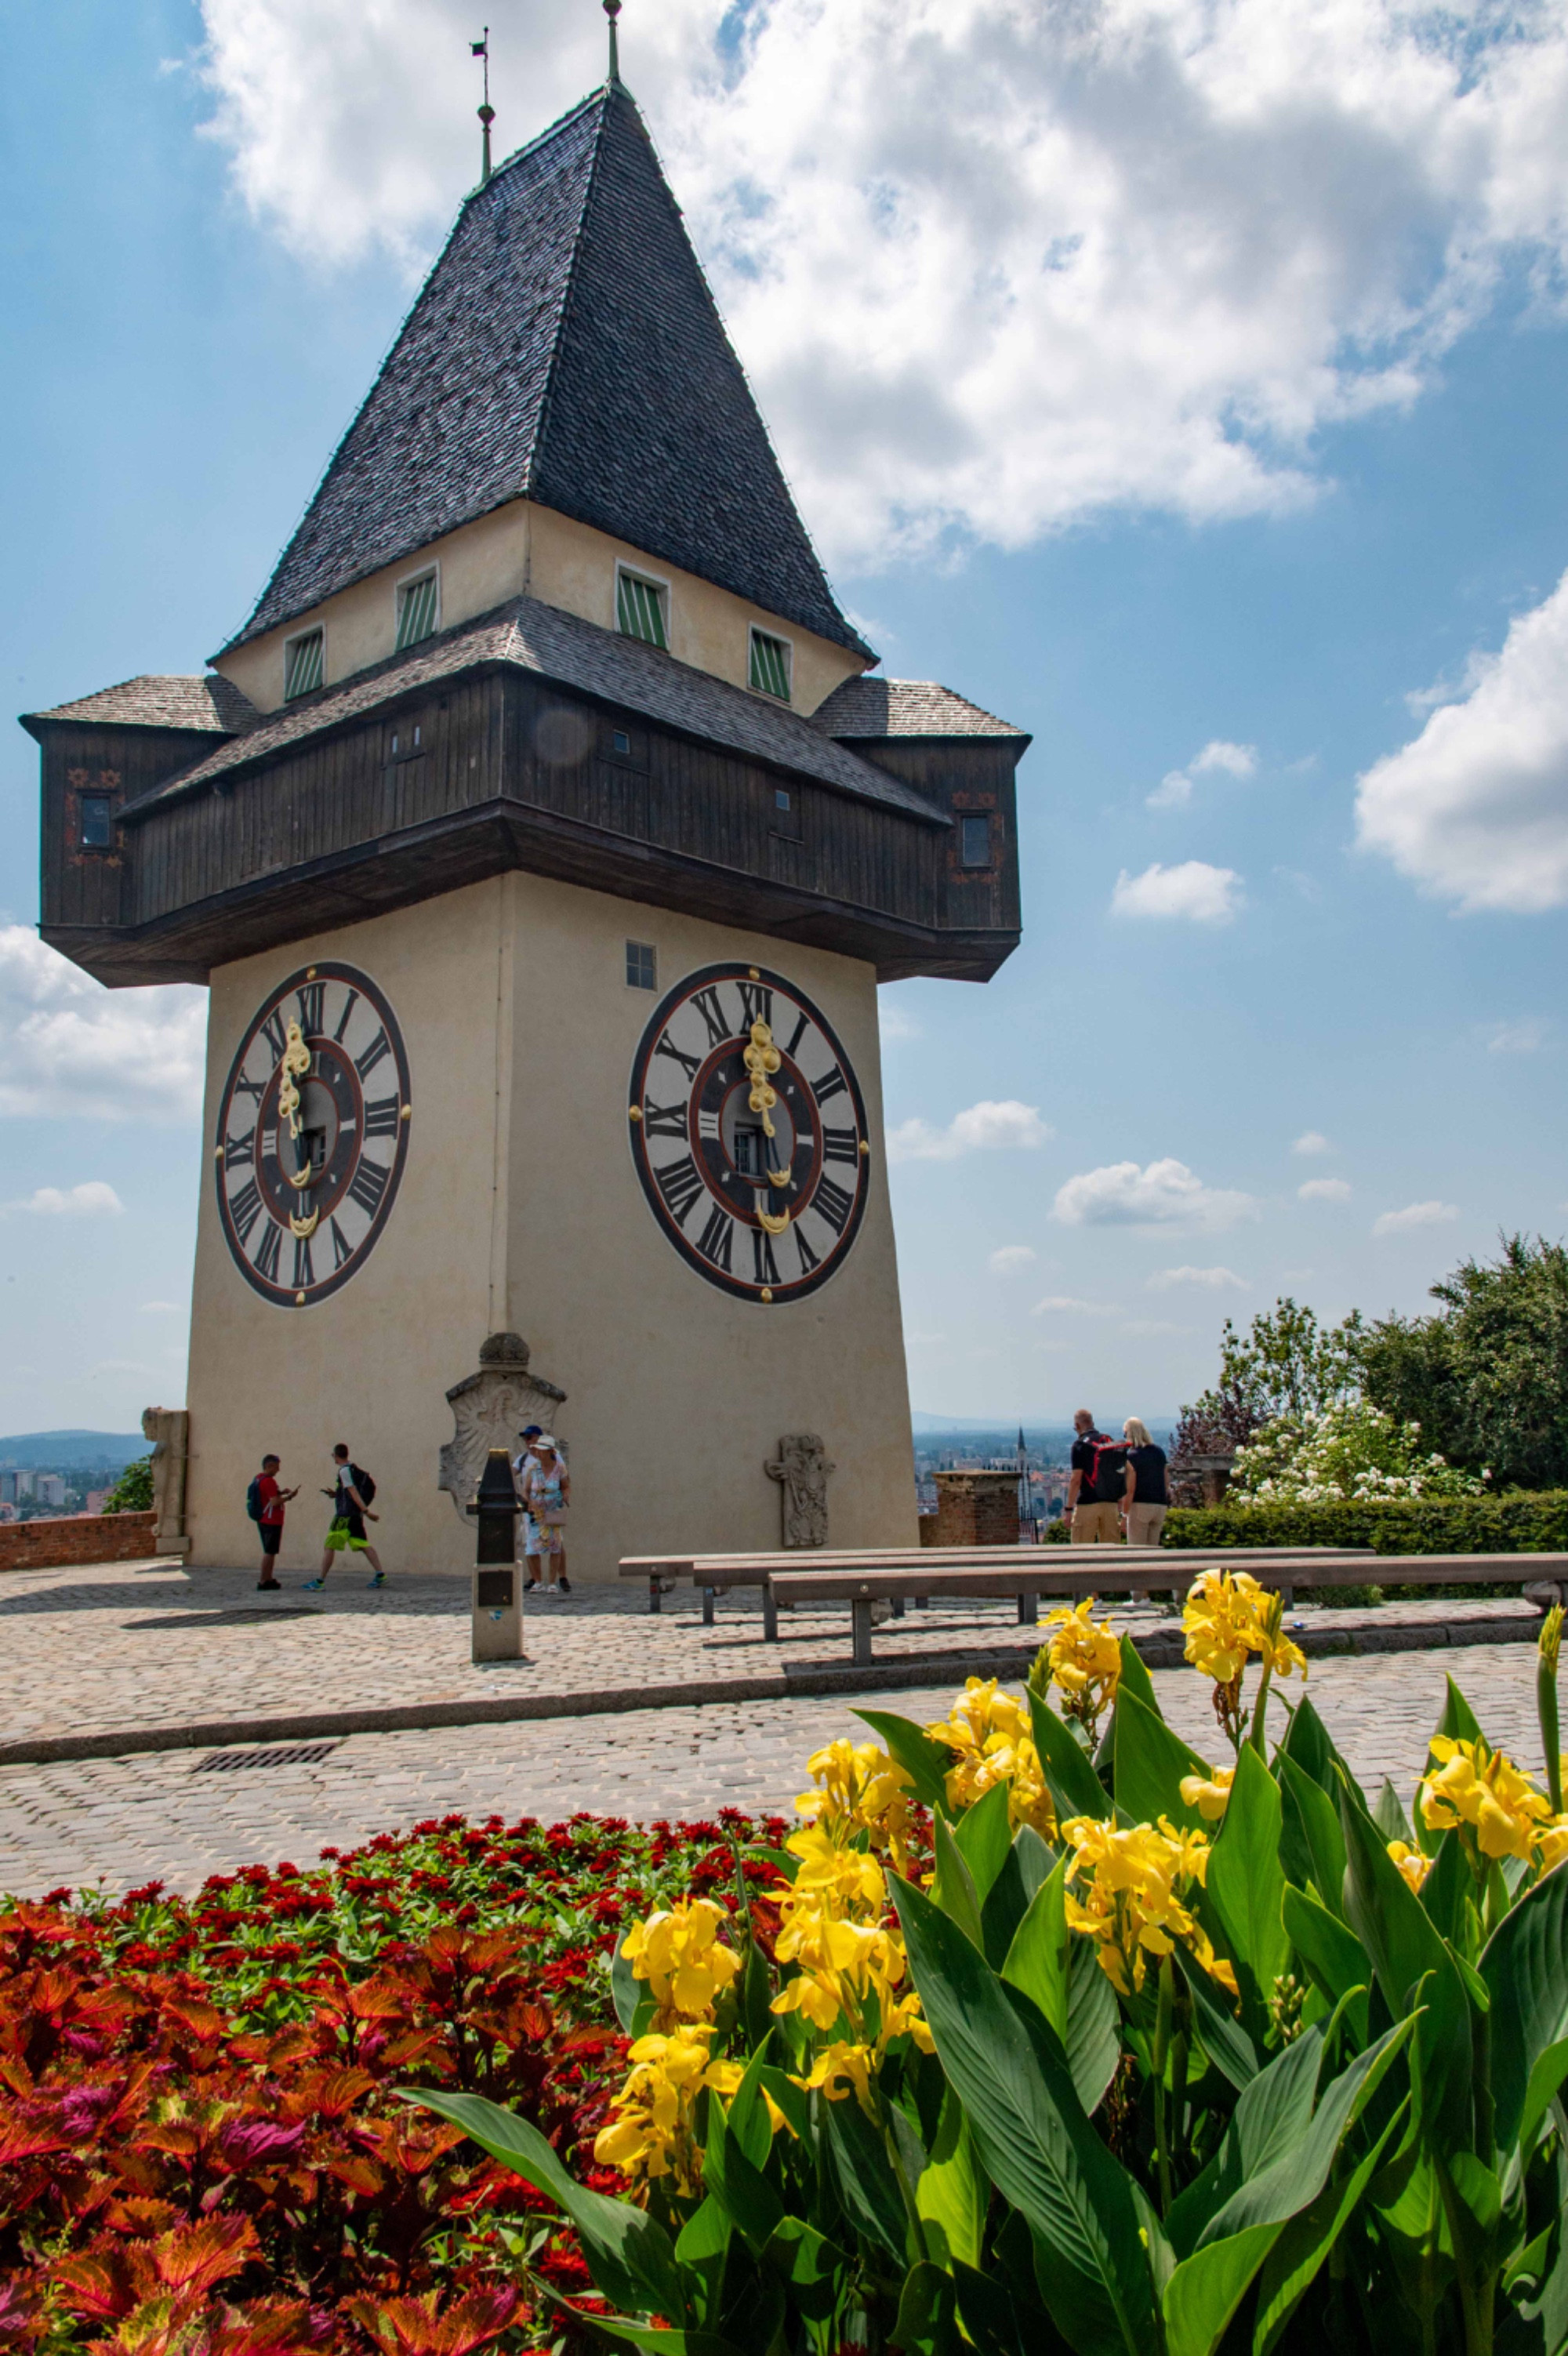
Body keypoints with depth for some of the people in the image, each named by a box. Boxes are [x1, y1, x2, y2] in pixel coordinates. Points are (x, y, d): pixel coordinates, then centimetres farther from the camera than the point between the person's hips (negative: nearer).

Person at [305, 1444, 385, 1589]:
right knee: (363, 1545, 3)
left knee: (329, 1547, -1)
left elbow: (354, 1492, -19)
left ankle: (320, 1581, 2)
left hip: (345, 1516, -8)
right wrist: (336, 1494, 18)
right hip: (355, 1516, 8)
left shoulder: (344, 1471, -11)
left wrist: (366, 1511, -25)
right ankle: (380, 1574, -9)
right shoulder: (354, 1469, 16)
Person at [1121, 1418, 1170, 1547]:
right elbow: (1166, 1483, 15)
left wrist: (1124, 1515, -8)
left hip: (1140, 1504, -6)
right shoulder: (1160, 1453, 11)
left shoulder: (1131, 1456, -8)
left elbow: (1130, 1490, -12)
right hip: (1160, 1505, 6)